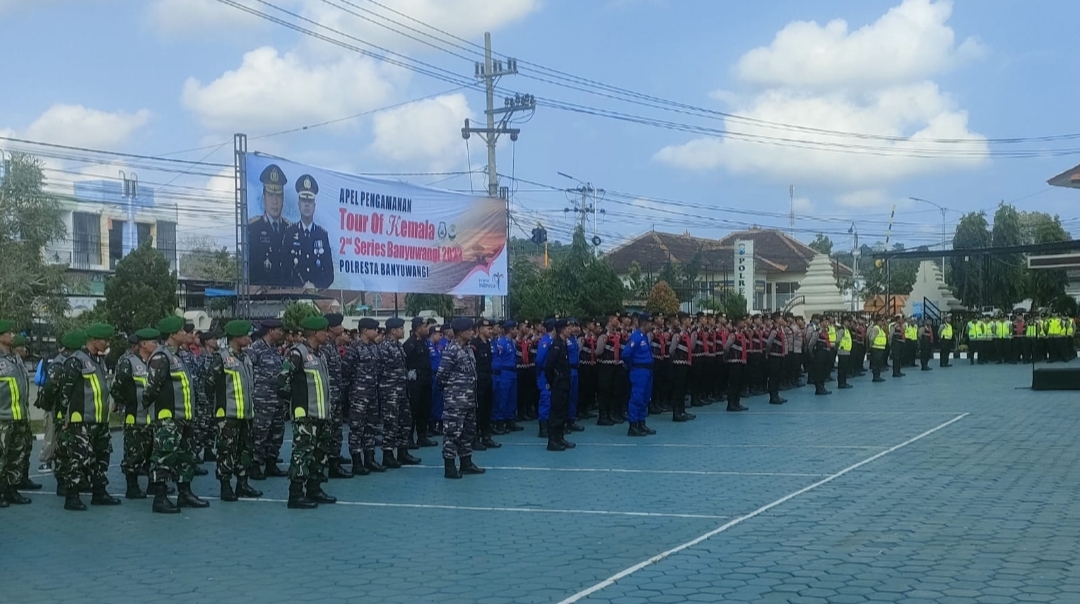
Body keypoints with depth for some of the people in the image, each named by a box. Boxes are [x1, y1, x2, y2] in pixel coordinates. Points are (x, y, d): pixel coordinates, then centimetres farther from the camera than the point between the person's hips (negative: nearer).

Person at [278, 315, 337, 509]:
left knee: (320, 452, 14)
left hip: (321, 414, 9)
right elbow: (283, 381, -16)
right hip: (305, 415, -9)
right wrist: (293, 401, -5)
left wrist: (326, 409, 17)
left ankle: (314, 490, 24)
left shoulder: (318, 355, 15)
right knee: (302, 453, -7)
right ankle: (296, 495, -2)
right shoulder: (297, 353, -13)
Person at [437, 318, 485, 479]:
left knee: (468, 431, 15)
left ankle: (466, 463, 25)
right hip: (455, 400, -9)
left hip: (469, 399, 9)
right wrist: (449, 389, 1)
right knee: (453, 432, -5)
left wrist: (472, 394, 16)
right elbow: (441, 375, -14)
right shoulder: (451, 350, -15)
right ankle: (449, 467, 1)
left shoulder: (468, 349, 12)